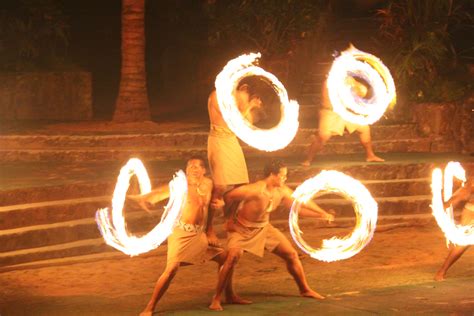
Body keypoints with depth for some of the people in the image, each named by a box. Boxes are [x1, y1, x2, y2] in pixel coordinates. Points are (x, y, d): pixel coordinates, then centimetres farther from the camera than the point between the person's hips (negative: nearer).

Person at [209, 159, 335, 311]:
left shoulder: (282, 191, -10)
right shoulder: (254, 190, -32)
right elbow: (228, 197, -24)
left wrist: (322, 214, 3)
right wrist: (231, 219, -14)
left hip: (263, 228, 7)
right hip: (241, 228, -6)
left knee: (291, 255, 5)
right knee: (233, 257, -30)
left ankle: (305, 290, 25)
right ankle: (216, 298, -20)